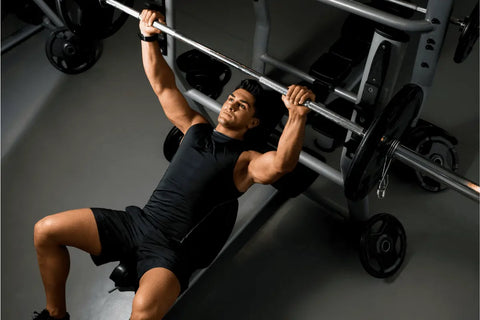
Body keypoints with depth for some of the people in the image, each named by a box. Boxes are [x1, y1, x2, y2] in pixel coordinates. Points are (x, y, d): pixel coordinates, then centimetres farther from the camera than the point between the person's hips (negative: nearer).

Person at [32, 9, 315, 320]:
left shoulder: (246, 161, 0)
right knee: (45, 230, -2)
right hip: (138, 220, 6)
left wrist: (297, 113, -36)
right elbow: (163, 86, 19)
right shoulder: (196, 127, 18)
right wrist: (149, 37, 11)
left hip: (172, 247, -6)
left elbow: (282, 163, -22)